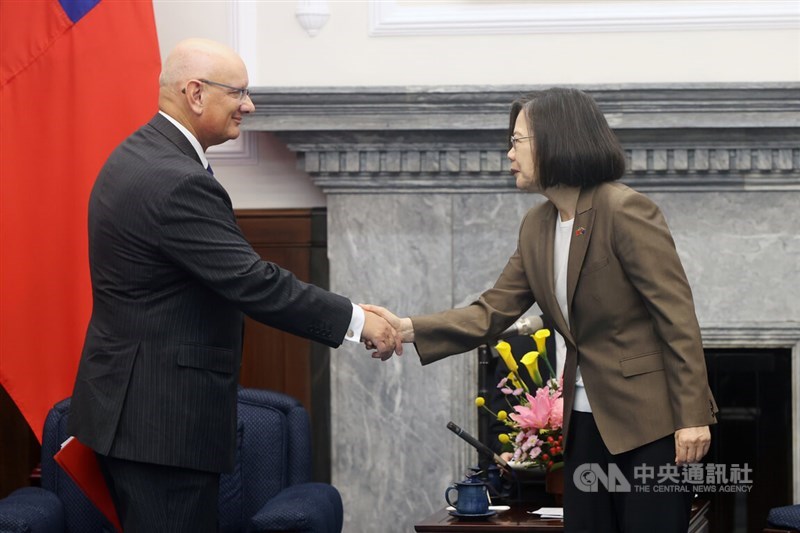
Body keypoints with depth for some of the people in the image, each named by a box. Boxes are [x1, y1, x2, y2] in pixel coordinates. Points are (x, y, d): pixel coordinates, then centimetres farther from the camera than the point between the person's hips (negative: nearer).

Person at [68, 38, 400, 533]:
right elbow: (253, 282, -22)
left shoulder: (137, 157, 12)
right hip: (165, 416, -11)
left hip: (127, 403, 11)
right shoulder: (178, 182, -21)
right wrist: (355, 320, -15)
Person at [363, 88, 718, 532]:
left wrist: (692, 416, -21)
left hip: (651, 418, -8)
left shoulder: (625, 211, -15)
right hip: (588, 422, 8)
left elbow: (677, 316, -17)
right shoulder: (538, 227, 9)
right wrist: (409, 329, -7)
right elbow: (492, 313, 8)